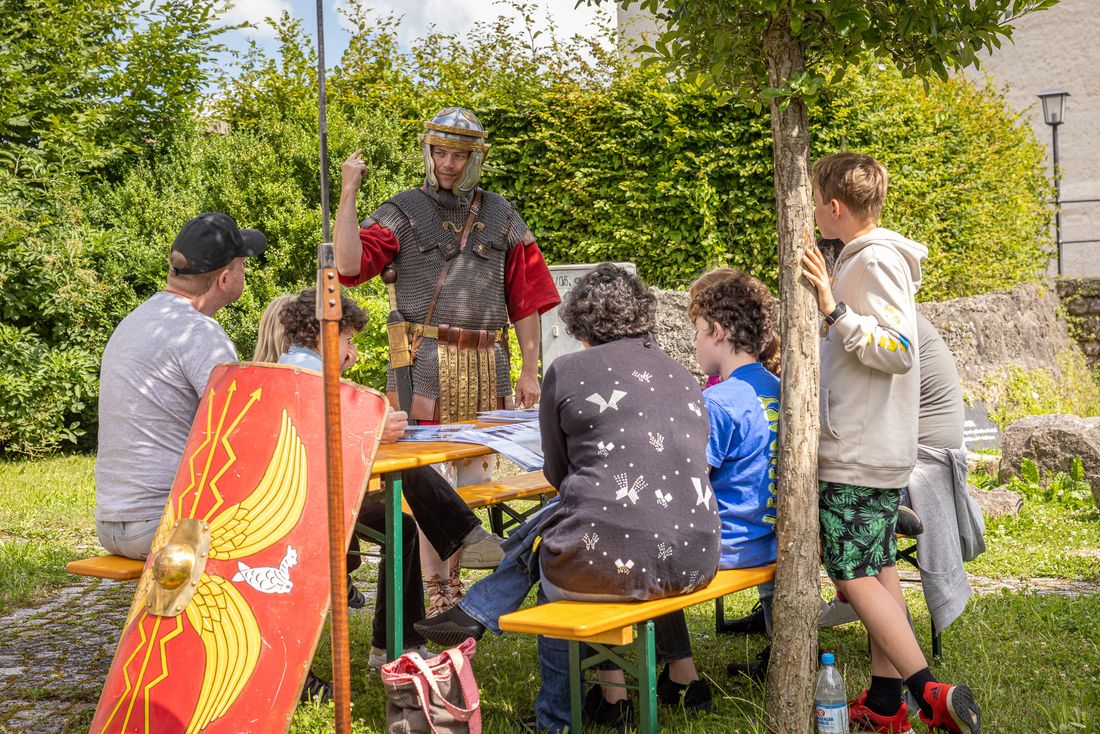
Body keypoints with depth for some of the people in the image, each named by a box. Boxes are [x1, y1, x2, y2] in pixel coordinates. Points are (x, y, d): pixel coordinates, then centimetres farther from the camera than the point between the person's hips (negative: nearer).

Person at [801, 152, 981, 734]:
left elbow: (897, 352, -22)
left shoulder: (875, 260, -15)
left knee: (853, 574, -8)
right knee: (876, 568, 11)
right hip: (878, 447, 10)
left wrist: (834, 310, -26)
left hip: (860, 453, -10)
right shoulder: (866, 257, 16)